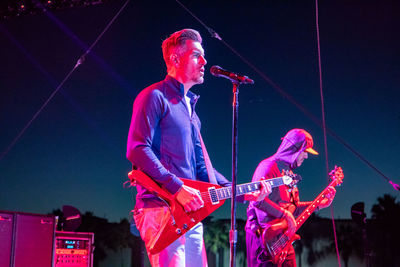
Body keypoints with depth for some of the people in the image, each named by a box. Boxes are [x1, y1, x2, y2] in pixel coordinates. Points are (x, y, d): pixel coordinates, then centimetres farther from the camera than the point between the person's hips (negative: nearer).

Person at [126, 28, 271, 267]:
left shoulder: (189, 108, 23)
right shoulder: (155, 97, -3)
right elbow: (137, 149, -14)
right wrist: (177, 187, -19)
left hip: (190, 210, 9)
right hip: (160, 205, -9)